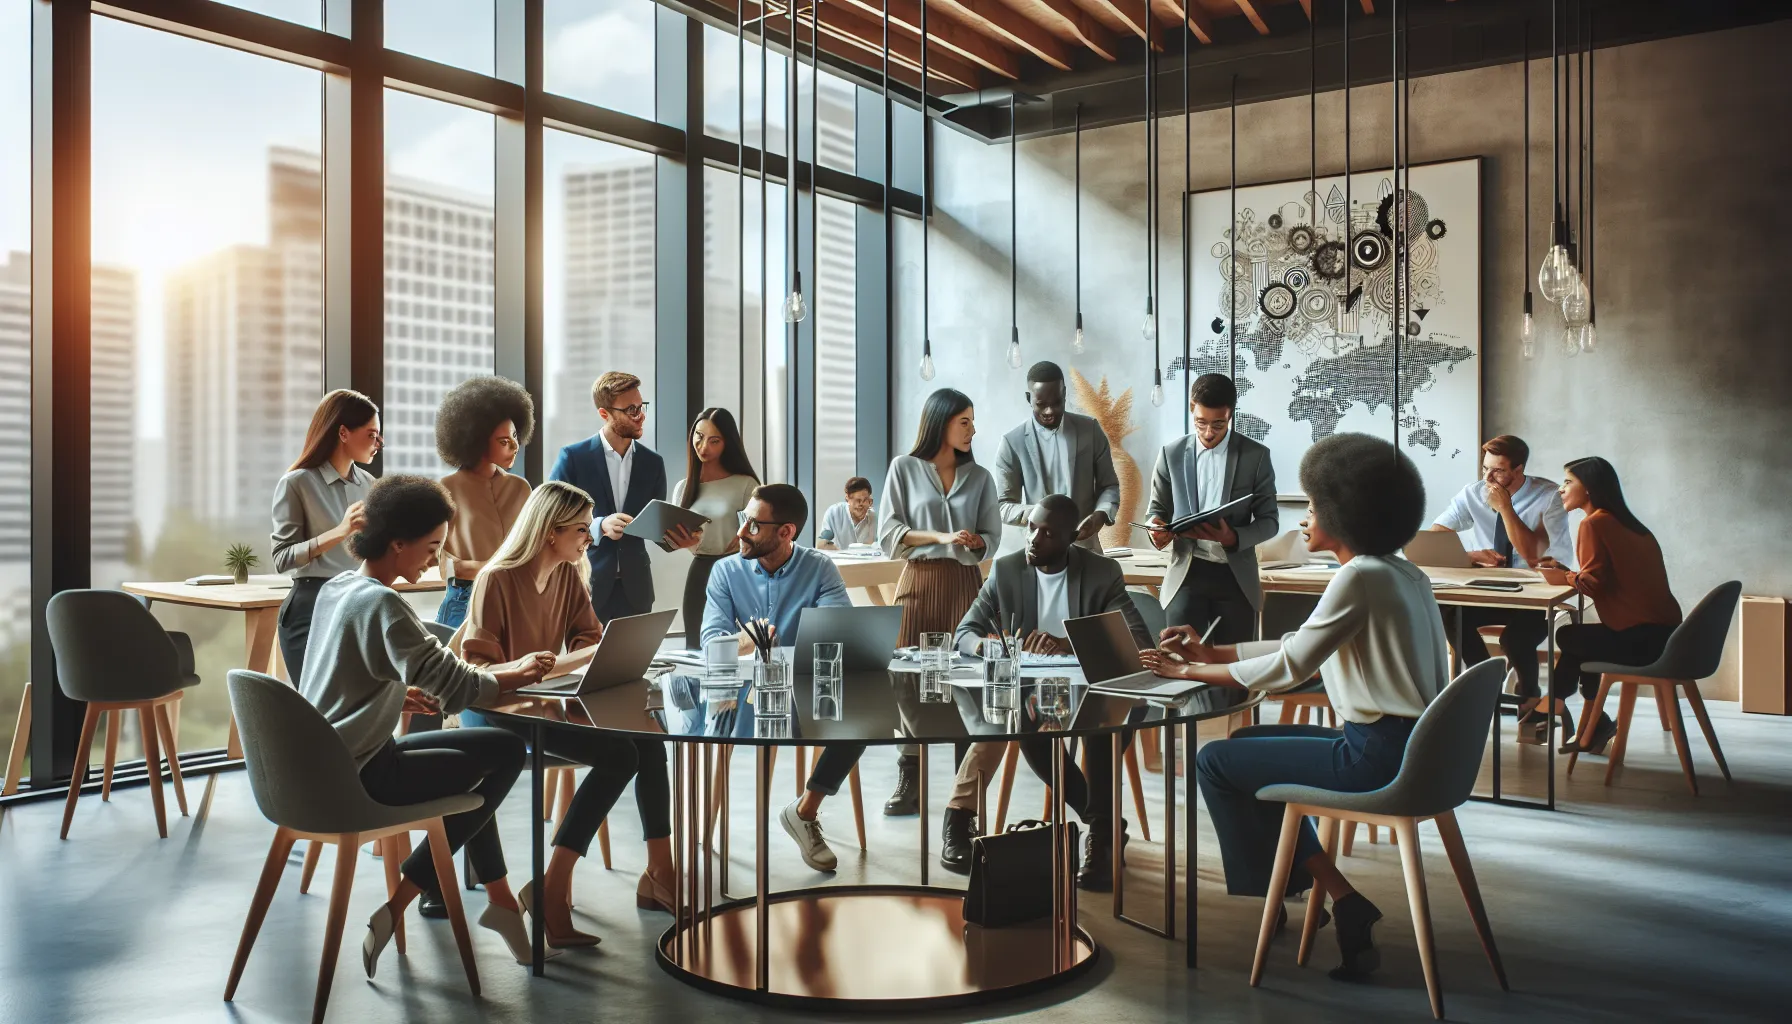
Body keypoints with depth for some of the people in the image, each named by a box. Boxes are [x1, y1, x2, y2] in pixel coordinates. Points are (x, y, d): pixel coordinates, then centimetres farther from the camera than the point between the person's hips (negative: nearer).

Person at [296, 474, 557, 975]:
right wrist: (514, 674, -5)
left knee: (480, 752, 20)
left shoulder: (335, 589, 7)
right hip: (354, 777, -10)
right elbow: (453, 685, -21)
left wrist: (398, 694, 5)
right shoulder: (382, 603, -21)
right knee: (504, 753, -5)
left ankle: (499, 898, 20)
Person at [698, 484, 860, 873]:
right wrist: (740, 646, -35)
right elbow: (711, 637, -11)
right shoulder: (726, 570, 2)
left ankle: (806, 812, -5)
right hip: (742, 691, 1)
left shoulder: (820, 569, -1)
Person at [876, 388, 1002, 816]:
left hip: (964, 582, 2)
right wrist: (940, 536, -13)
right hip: (918, 581, -1)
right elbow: (888, 534, -3)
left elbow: (992, 537, 9)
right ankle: (909, 783, 2)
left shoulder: (980, 476, 8)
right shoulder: (904, 468, 2)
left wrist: (974, 542, -12)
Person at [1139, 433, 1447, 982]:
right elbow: (1300, 645, 17)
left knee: (1214, 761, 0)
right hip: (1407, 746, 10)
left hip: (1380, 758, -10)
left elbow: (1289, 667, -16)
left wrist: (1193, 671, -5)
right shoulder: (1400, 572, 12)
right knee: (1248, 742, 21)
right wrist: (1212, 652, 14)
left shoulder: (1361, 577, -18)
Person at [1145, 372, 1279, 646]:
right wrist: (1157, 530, -13)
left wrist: (1233, 538, -20)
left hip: (1235, 576, 0)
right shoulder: (1171, 454, 4)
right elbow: (1158, 509, 11)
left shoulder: (1256, 456, -1)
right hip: (1187, 574, 0)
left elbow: (1269, 520, 0)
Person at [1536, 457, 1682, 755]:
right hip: (1663, 632, 8)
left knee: (1566, 638, 15)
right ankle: (1595, 727, 25)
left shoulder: (1594, 523, -10)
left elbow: (1593, 583, -15)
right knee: (1579, 638, 24)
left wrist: (1562, 575, 3)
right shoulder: (1624, 523, 16)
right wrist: (1564, 570, 14)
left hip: (1642, 638, -8)